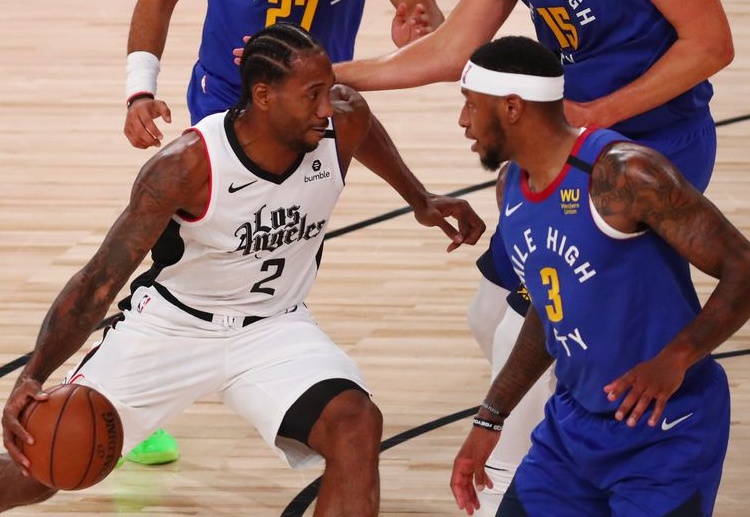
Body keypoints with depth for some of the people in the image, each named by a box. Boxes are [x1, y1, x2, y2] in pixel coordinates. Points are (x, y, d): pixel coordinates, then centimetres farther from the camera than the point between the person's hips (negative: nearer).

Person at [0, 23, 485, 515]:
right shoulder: (186, 165, -30)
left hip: (274, 325, 3)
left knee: (356, 424, -25)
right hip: (171, 326, -3)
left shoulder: (345, 123, -17)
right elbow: (101, 279, -28)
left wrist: (420, 200, 18)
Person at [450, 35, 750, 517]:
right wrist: (489, 421, 16)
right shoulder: (512, 186, 5)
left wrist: (676, 360, -34)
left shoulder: (624, 173, -21)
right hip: (573, 425, 8)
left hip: (665, 434, -8)